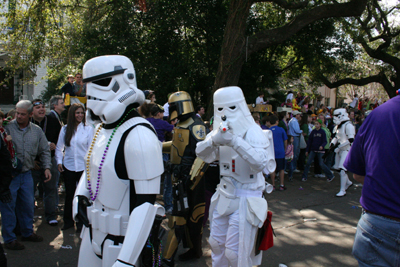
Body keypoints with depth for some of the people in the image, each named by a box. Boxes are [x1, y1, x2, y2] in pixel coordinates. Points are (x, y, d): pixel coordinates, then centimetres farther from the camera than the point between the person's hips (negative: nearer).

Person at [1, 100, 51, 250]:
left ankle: (27, 232, 31)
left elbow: (45, 151, 14)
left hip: (26, 174, 4)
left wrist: (46, 167, 3)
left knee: (28, 205, 13)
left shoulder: (37, 131, 6)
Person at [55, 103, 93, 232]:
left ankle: (81, 222, 19)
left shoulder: (88, 129, -2)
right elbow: (59, 147, 11)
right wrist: (59, 161, 1)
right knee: (69, 194, 11)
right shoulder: (65, 129, 4)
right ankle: (68, 220, 27)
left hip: (84, 167, -2)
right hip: (68, 167, 2)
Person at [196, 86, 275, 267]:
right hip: (224, 195, 7)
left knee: (235, 251, -1)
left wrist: (235, 142, -36)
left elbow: (261, 163, -29)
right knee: (216, 242, 19)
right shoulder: (220, 130, 4)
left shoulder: (253, 132, -15)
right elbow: (202, 154, -5)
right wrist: (213, 140, -26)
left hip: (245, 198, -6)